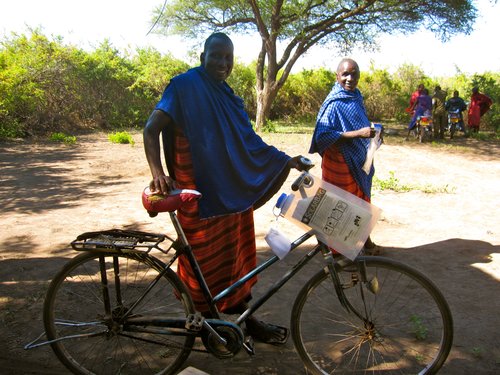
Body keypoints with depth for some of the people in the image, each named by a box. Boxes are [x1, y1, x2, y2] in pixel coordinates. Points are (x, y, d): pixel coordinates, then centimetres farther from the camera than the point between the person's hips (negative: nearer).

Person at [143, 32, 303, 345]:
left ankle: (246, 318, 29)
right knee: (205, 260, 5)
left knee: (236, 256, 15)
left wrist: (288, 161, 12)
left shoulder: (228, 96, 14)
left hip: (233, 191, 7)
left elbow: (249, 141, 19)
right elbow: (152, 129, -17)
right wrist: (158, 172, -32)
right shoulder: (185, 85, -8)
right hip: (200, 193, -7)